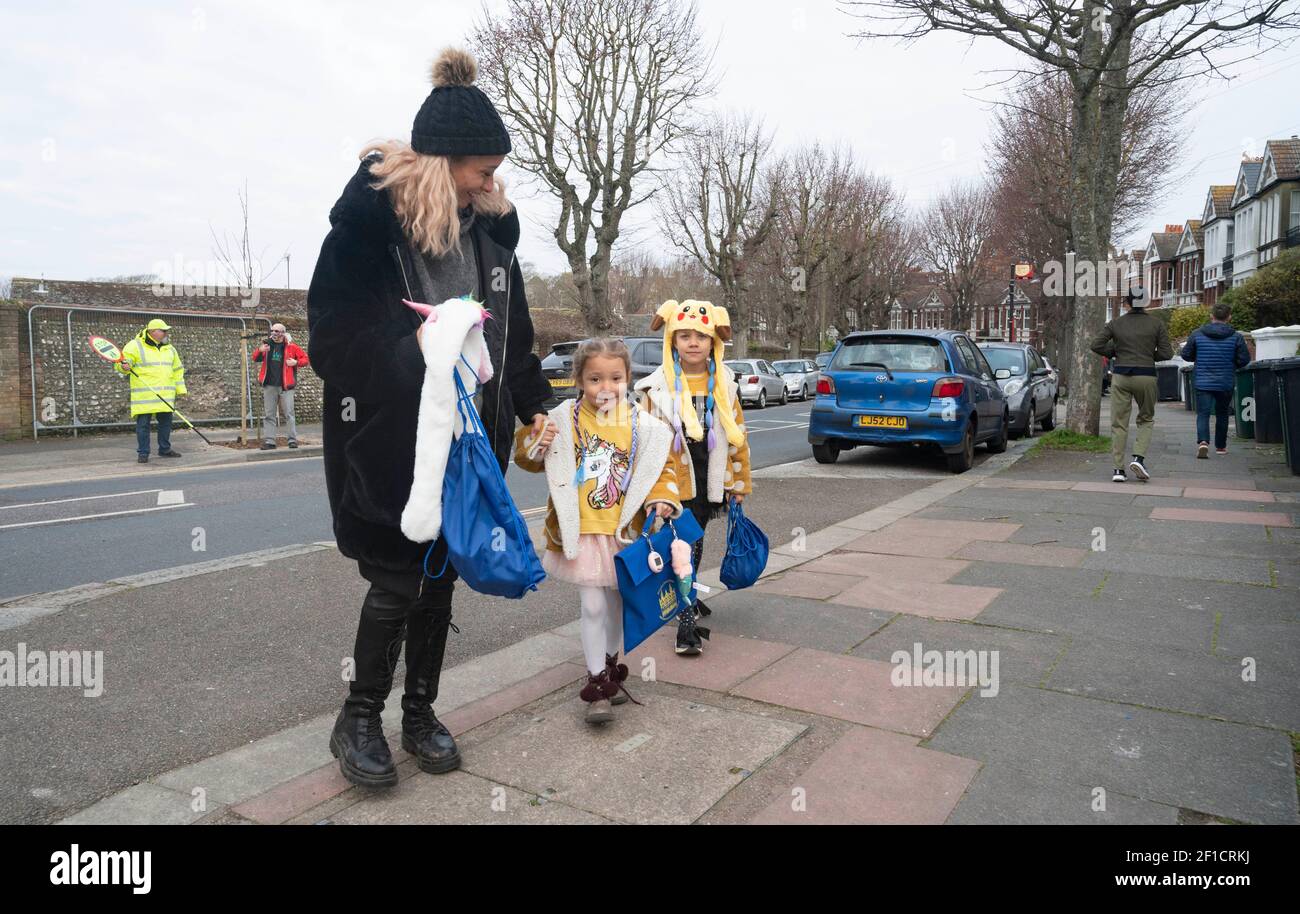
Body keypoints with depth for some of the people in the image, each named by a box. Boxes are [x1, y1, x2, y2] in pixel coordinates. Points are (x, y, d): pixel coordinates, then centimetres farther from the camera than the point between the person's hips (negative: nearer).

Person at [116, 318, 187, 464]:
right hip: (144, 394, -5)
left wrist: (180, 389, 15)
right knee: (143, 423, -3)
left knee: (166, 421, 10)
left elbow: (177, 369, 20)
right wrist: (124, 367, -30)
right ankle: (143, 453, 4)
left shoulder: (169, 348, 15)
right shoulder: (135, 346, -4)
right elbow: (120, 363, -6)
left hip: (165, 395, 5)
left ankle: (164, 449, 23)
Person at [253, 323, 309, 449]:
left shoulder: (291, 347, 2)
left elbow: (306, 359, 6)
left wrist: (296, 362, -13)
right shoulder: (267, 345, 11)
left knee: (289, 414, -3)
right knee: (269, 415, 4)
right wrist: (260, 351, -7)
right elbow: (255, 359, 14)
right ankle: (269, 441, 7)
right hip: (269, 386, 4)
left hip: (285, 386, -4)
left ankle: (293, 440, 2)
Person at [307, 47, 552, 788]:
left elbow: (515, 330, 13)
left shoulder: (491, 223, 8)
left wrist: (535, 406, 8)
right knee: (397, 580, -1)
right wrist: (413, 337, -20)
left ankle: (421, 712, 29)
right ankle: (358, 720, 22)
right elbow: (334, 321, -9)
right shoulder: (372, 208, -10)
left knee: (440, 576, 12)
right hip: (391, 436, -5)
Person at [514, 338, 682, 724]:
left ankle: (610, 666, 40)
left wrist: (661, 500, -13)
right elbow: (531, 460, 4)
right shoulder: (564, 420, -7)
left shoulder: (642, 424, -4)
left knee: (617, 604, 18)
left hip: (624, 530, 2)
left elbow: (660, 468, 4)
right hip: (581, 532, -2)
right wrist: (534, 443, -18)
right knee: (592, 606, -1)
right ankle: (597, 684, 12)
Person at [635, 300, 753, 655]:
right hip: (674, 483, -4)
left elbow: (737, 435, 9)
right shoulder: (658, 387, -7)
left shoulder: (724, 385, 3)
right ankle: (686, 622, 1)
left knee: (695, 543, 18)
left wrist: (738, 483, 10)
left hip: (708, 482, 4)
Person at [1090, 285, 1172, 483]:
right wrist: (1150, 356, 15)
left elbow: (1096, 345, -3)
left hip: (1120, 376, 1)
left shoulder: (1116, 323, 3)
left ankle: (1118, 469, 1)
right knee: (1146, 420, 16)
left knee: (1118, 423, 4)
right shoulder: (1157, 324, 1)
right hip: (1146, 376, -1)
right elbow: (1166, 353, -3)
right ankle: (1138, 457, -4)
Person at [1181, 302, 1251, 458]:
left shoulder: (1197, 334, -4)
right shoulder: (1236, 337, -4)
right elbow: (1244, 359, -2)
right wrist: (1232, 366, 18)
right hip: (1226, 383, 1)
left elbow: (1186, 355, 2)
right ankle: (1220, 446, 27)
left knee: (1203, 413, -3)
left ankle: (1203, 441, -27)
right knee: (1222, 414, 17)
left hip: (1202, 382, -1)